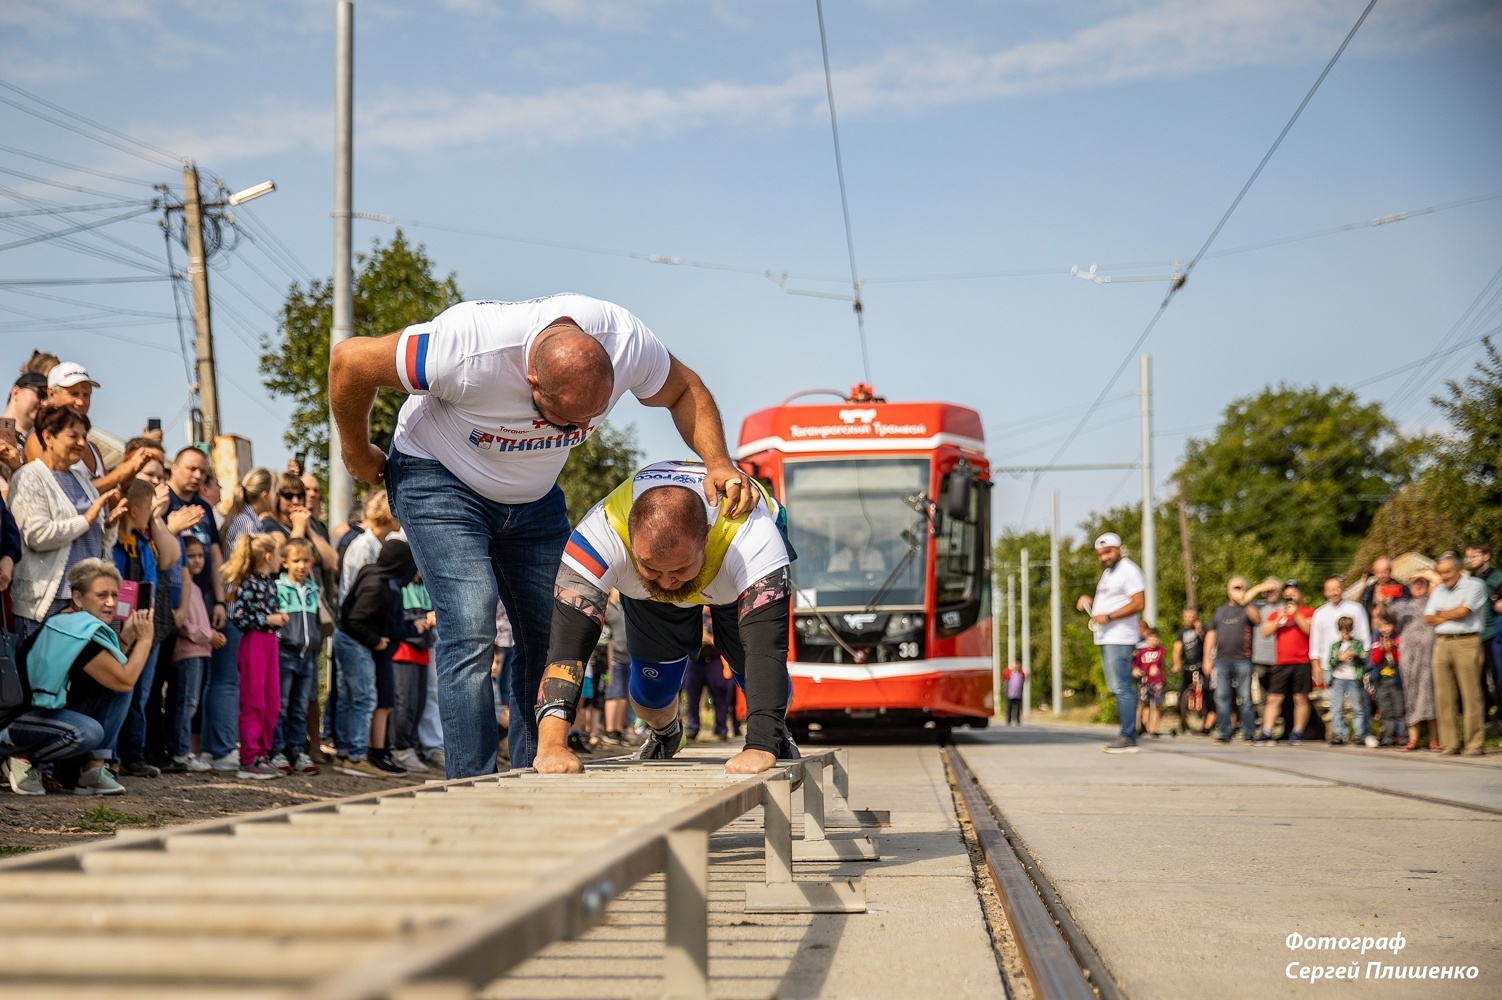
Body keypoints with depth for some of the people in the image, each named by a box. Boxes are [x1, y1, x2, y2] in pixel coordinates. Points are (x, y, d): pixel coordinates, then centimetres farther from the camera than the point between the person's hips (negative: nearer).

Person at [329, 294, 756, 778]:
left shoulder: (626, 342, -25)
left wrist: (719, 463, -21)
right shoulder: (471, 351, -38)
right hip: (441, 479, -5)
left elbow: (684, 390, -3)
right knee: (470, 629, -21)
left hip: (534, 494, 5)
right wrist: (359, 455, -9)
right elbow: (350, 361, -25)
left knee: (553, 637, -1)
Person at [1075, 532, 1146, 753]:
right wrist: (1090, 602, 12)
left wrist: (1108, 617, -22)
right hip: (1106, 638, 10)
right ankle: (1127, 736, 10)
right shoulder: (1108, 573, 22)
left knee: (1121, 688, -12)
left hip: (1120, 640, -10)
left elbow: (1139, 604, -18)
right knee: (1117, 688, 9)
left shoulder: (1128, 571, -9)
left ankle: (1128, 738, -13)